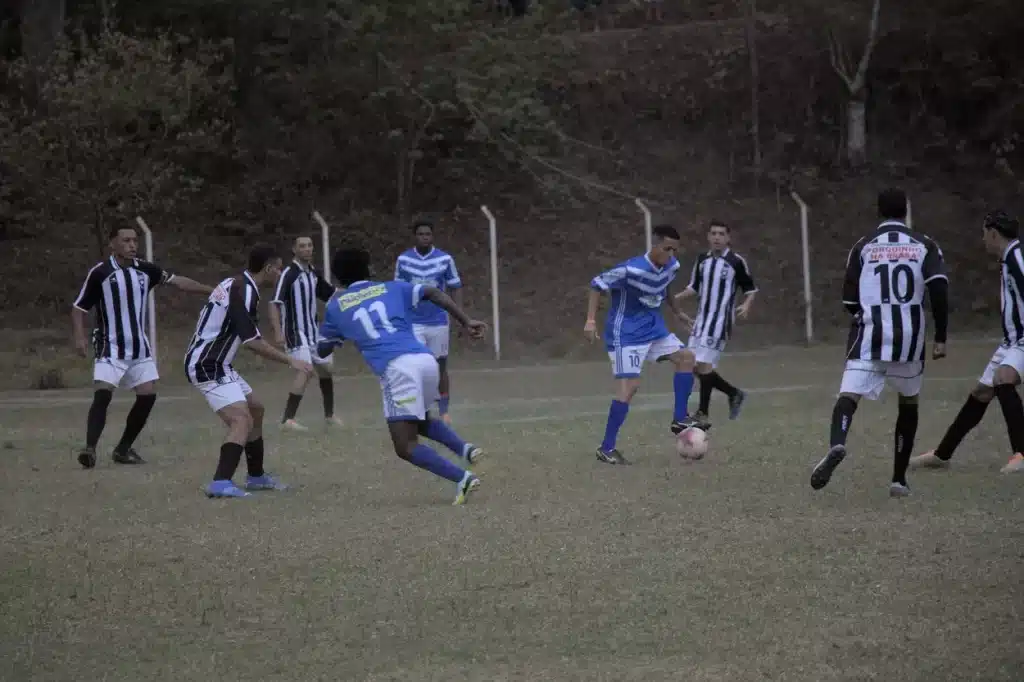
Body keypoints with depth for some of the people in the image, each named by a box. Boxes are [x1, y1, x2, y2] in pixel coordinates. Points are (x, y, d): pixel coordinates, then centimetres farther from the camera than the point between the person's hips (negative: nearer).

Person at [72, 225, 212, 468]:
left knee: (148, 395, 0)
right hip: (110, 348, -5)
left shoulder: (145, 270, 2)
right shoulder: (100, 273, -10)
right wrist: (79, 337, -18)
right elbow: (79, 308, -4)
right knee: (102, 394, -20)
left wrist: (213, 290, 3)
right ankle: (90, 448, -22)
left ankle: (123, 449, 13)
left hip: (140, 348, 5)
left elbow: (178, 281, 8)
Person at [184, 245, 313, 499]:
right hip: (208, 366, -11)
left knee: (256, 410, 22)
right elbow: (252, 340, -25)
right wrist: (290, 361, -20)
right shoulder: (245, 291, -19)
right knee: (242, 420, -21)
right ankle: (221, 483, -33)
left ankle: (256, 476, 32)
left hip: (214, 363, 11)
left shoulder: (236, 284, 11)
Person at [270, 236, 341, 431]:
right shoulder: (289, 274, -17)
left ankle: (329, 415, 35)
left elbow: (330, 294, 20)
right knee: (305, 371, -21)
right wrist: (278, 332, -33)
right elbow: (275, 303, -23)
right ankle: (287, 420, -20)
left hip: (314, 330, 8)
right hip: (295, 332, -8)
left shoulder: (313, 272, 6)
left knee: (326, 368, 18)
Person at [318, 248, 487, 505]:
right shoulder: (392, 288, 26)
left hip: (397, 368, -5)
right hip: (426, 359, 5)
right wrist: (466, 322, 6)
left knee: (406, 447, -2)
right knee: (419, 421, 31)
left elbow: (323, 349, 34)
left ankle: (461, 478, -22)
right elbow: (436, 294, 11)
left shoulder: (336, 305, 22)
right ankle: (464, 448, 6)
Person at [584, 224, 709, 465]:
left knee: (686, 357, 3)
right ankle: (606, 449, -9)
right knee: (630, 385, -14)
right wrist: (591, 320, -24)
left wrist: (677, 312, 25)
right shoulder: (632, 270, -28)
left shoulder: (671, 266, -4)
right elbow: (597, 284, -19)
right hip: (626, 334, -8)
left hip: (653, 328, 8)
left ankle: (680, 418, 12)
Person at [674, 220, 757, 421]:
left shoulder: (736, 261, -7)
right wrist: (674, 298, 6)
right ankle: (734, 393, 24)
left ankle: (703, 412, -5)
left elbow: (750, 289, 1)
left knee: (704, 364, -14)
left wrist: (746, 305, -18)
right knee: (695, 366, 7)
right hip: (701, 320, 7)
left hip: (720, 321, -7)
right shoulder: (702, 260, 10)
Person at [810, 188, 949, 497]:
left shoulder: (863, 246, 8)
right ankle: (899, 479, 20)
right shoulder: (924, 246, 7)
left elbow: (849, 301, 7)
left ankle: (836, 445, -44)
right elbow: (940, 291, -6)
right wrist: (940, 339, -1)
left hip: (869, 336, -1)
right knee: (909, 403, 20)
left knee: (849, 395, -11)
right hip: (910, 340, 1)